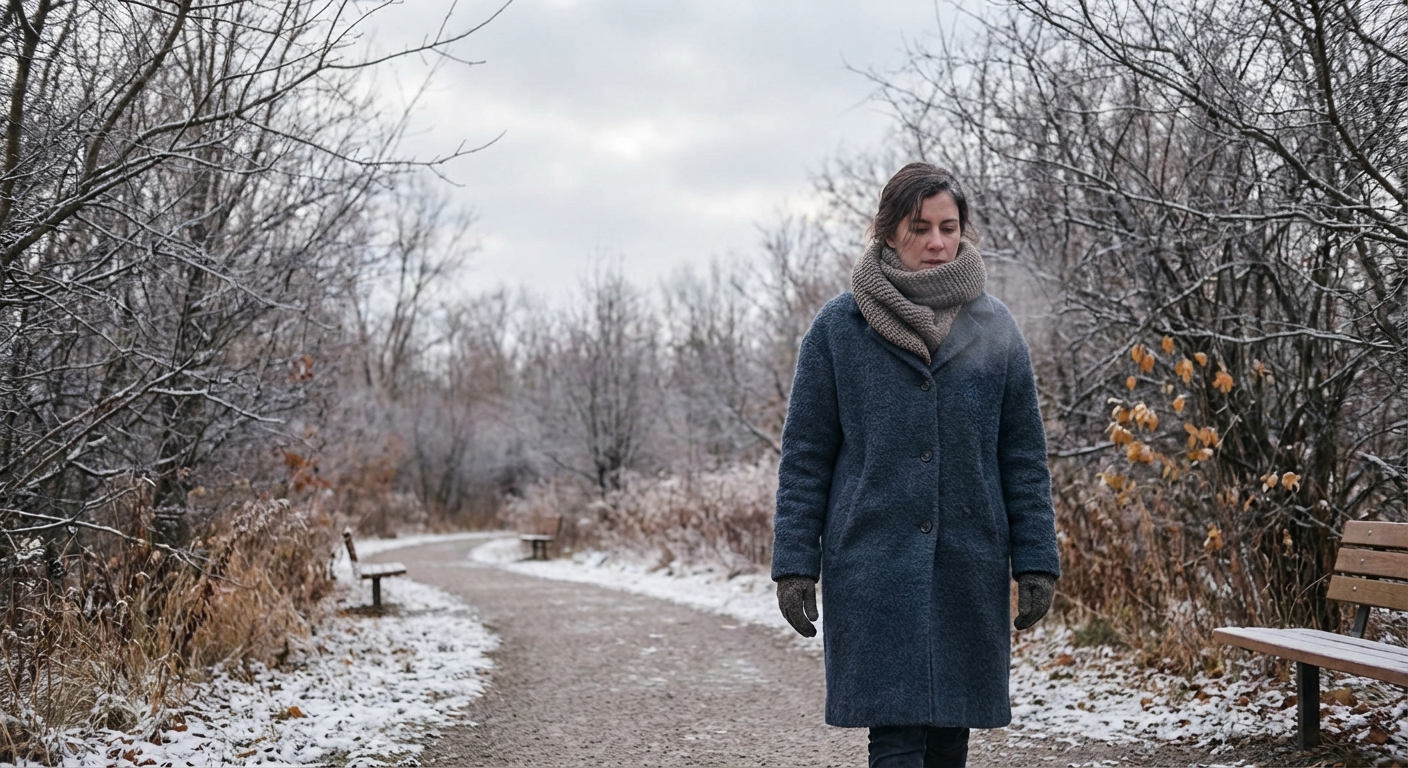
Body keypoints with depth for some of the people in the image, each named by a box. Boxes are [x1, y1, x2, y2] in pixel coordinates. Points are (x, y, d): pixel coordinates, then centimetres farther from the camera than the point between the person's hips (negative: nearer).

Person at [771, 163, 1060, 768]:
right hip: (873, 568, -3)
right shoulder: (839, 327, 1)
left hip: (971, 569, 3)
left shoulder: (994, 329, 8)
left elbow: (1025, 458, 8)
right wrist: (794, 564, -4)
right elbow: (804, 457, 2)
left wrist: (1036, 561, 2)